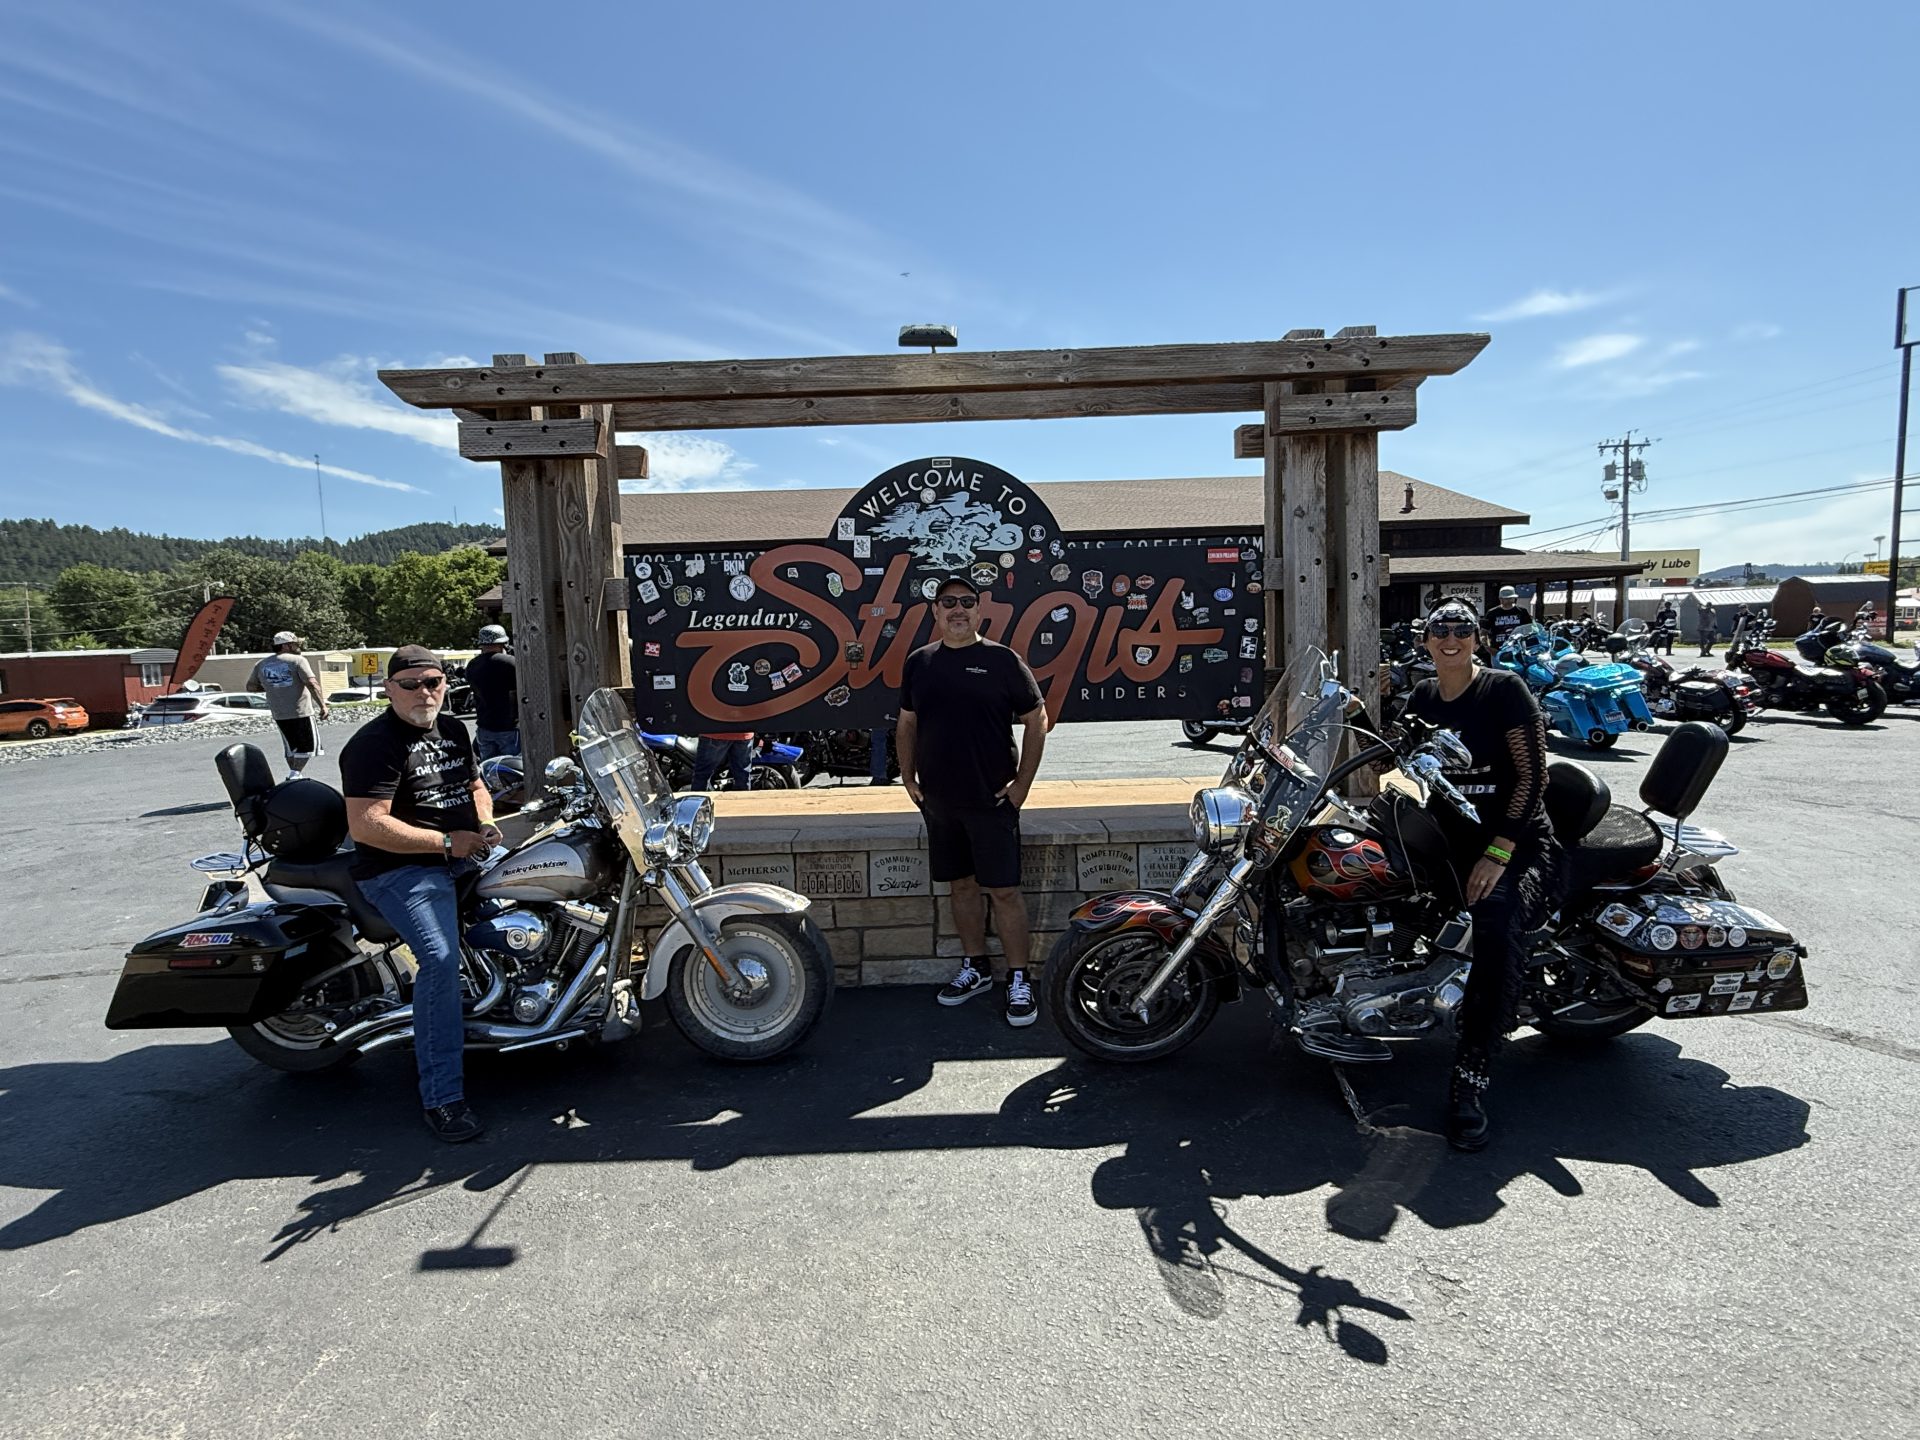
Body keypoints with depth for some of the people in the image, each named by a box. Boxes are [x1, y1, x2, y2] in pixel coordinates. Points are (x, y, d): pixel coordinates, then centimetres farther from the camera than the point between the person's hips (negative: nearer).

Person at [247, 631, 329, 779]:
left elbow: (250, 686, 15)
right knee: (307, 745, 2)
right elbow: (312, 684, -18)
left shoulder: (262, 664, 10)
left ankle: (292, 774, 22)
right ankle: (295, 774, -10)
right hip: (301, 711, -6)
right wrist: (322, 706, -20)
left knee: (291, 745, 19)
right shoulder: (297, 660, -8)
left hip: (278, 714, 6)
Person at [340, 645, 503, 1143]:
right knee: (441, 958, -26)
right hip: (402, 869, -8)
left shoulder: (453, 730, 14)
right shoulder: (374, 744, -13)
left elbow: (474, 785, 25)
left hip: (463, 856, 9)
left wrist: (484, 824, 2)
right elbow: (366, 825, -22)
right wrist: (447, 842, -22)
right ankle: (442, 1096, -18)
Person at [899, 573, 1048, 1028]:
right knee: (962, 885, 14)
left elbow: (1036, 720, -2)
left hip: (992, 799, -4)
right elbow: (907, 724, 16)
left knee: (1003, 889, -2)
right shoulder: (919, 662, 7)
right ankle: (976, 968, 28)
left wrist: (1022, 783, -6)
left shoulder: (1002, 660, -5)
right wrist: (908, 777, 8)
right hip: (939, 800, 4)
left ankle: (1018, 979, 9)